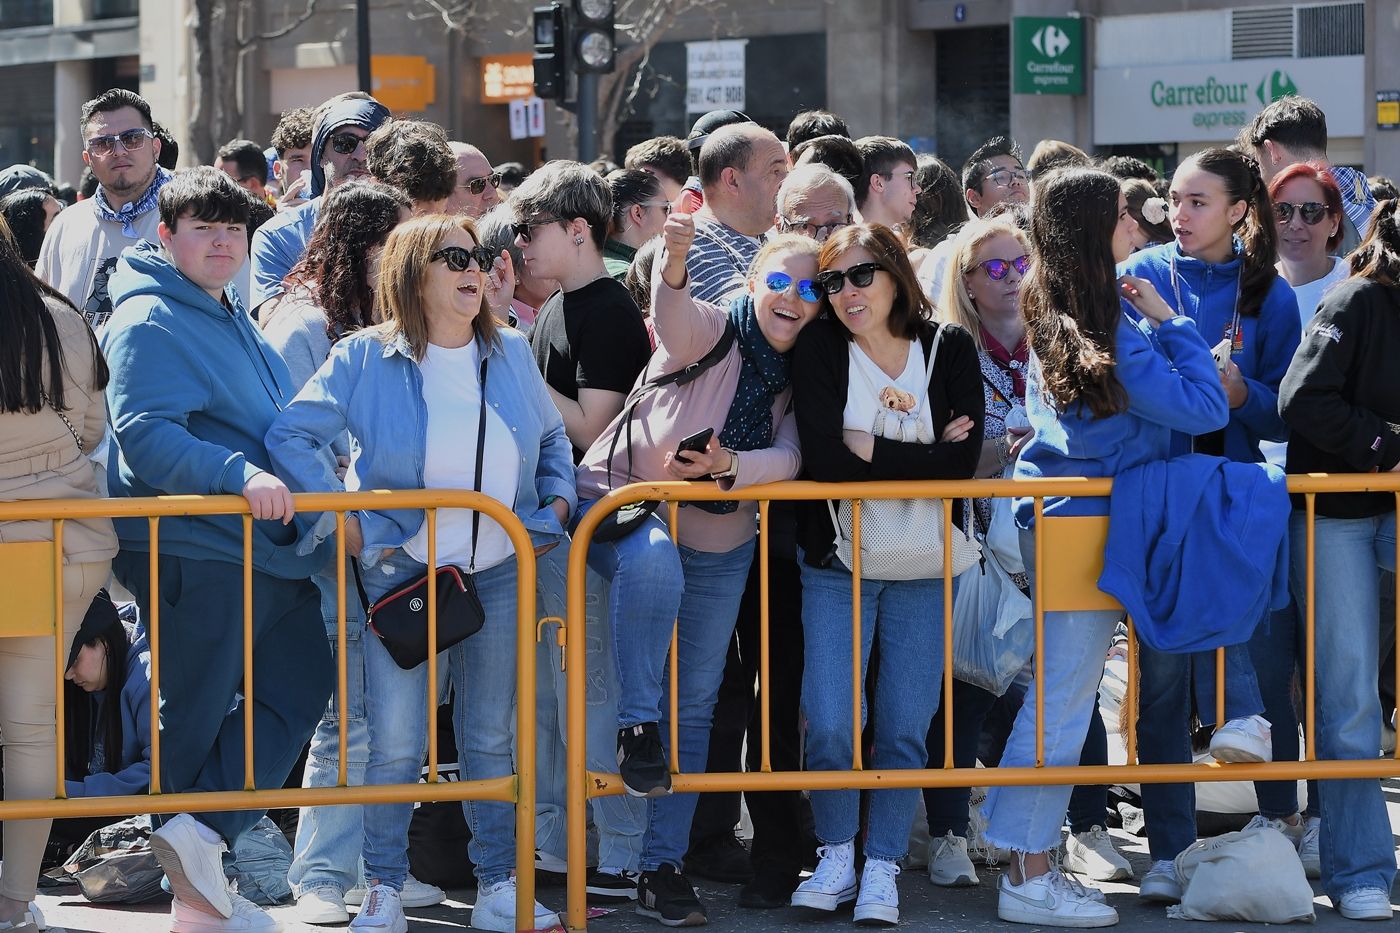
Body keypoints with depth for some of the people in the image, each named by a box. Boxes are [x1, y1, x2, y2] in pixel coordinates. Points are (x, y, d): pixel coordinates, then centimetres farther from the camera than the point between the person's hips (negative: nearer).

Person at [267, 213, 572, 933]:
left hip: (497, 572, 4)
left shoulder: (510, 355, 9)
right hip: (401, 571, -4)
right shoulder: (365, 359, -4)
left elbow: (552, 439, 22)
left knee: (491, 739, 9)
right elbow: (291, 435, -7)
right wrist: (341, 517, -14)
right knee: (395, 744, -5)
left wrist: (557, 502, 6)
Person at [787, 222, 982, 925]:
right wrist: (924, 455, -14)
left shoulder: (949, 348, 0)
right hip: (836, 559, -1)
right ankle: (836, 859, 12)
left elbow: (964, 458, -11)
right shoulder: (820, 350, -3)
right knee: (830, 722, -6)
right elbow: (823, 459, -16)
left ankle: (882, 869, 11)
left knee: (905, 726, 0)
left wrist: (871, 450, -15)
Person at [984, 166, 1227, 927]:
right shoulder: (1107, 331, -20)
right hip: (1083, 523, -9)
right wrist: (1169, 322, -10)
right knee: (1066, 694, -5)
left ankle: (1030, 863, 16)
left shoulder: (1053, 316, 8)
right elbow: (1204, 409, -17)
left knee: (1060, 691, 13)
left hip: (1053, 515, 9)